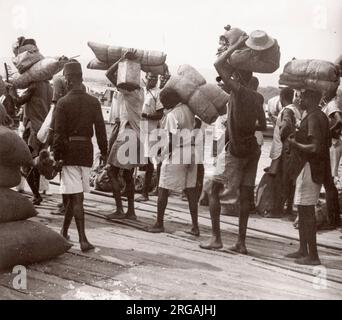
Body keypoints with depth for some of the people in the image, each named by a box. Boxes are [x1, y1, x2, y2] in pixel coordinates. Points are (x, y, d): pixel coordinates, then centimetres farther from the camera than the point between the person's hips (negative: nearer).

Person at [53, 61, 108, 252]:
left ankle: (83, 239, -9)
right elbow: (100, 129, 3)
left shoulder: (63, 103, -8)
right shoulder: (94, 102, 3)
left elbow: (59, 133, -9)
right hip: (87, 150, 4)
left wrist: (56, 156, -4)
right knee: (75, 195, 15)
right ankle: (64, 232, 27)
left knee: (76, 196, -4)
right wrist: (104, 152, 12)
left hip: (69, 151, -4)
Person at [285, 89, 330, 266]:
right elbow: (328, 143, 21)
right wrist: (299, 137, 15)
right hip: (306, 169, 11)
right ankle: (303, 250, 24)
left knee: (307, 211, -7)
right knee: (303, 210, 16)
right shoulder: (321, 116, 15)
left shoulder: (313, 118, -17)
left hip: (310, 169, -11)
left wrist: (295, 144, -13)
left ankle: (313, 255, -2)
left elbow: (315, 148, -26)